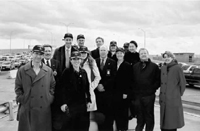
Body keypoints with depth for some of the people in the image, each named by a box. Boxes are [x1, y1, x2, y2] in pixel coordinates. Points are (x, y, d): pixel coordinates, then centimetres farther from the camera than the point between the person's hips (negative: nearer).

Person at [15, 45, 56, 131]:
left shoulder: (48, 71, 5)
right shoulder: (22, 70, 2)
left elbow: (53, 86, 10)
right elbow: (18, 87, 5)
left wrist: (50, 99, -1)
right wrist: (21, 99, -4)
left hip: (44, 109, 1)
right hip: (27, 109, -1)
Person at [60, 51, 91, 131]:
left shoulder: (83, 72, 8)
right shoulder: (67, 72, -6)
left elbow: (87, 87, 11)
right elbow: (62, 88, -10)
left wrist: (89, 100, 9)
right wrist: (63, 103, -15)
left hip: (82, 104, 4)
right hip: (70, 104, -4)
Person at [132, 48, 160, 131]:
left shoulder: (154, 66, 0)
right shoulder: (135, 66, 10)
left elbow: (158, 80, 0)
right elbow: (132, 80, 12)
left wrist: (153, 89, -6)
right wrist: (134, 91, 3)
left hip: (149, 96, -3)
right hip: (137, 96, 3)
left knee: (149, 116, 6)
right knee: (140, 117, 12)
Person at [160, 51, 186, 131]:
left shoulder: (177, 68, -9)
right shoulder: (163, 68, 9)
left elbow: (183, 83, -4)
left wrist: (179, 94, 0)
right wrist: (161, 95, 12)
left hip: (173, 100, -5)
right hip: (163, 100, 6)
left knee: (172, 122, 2)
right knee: (164, 121, 11)